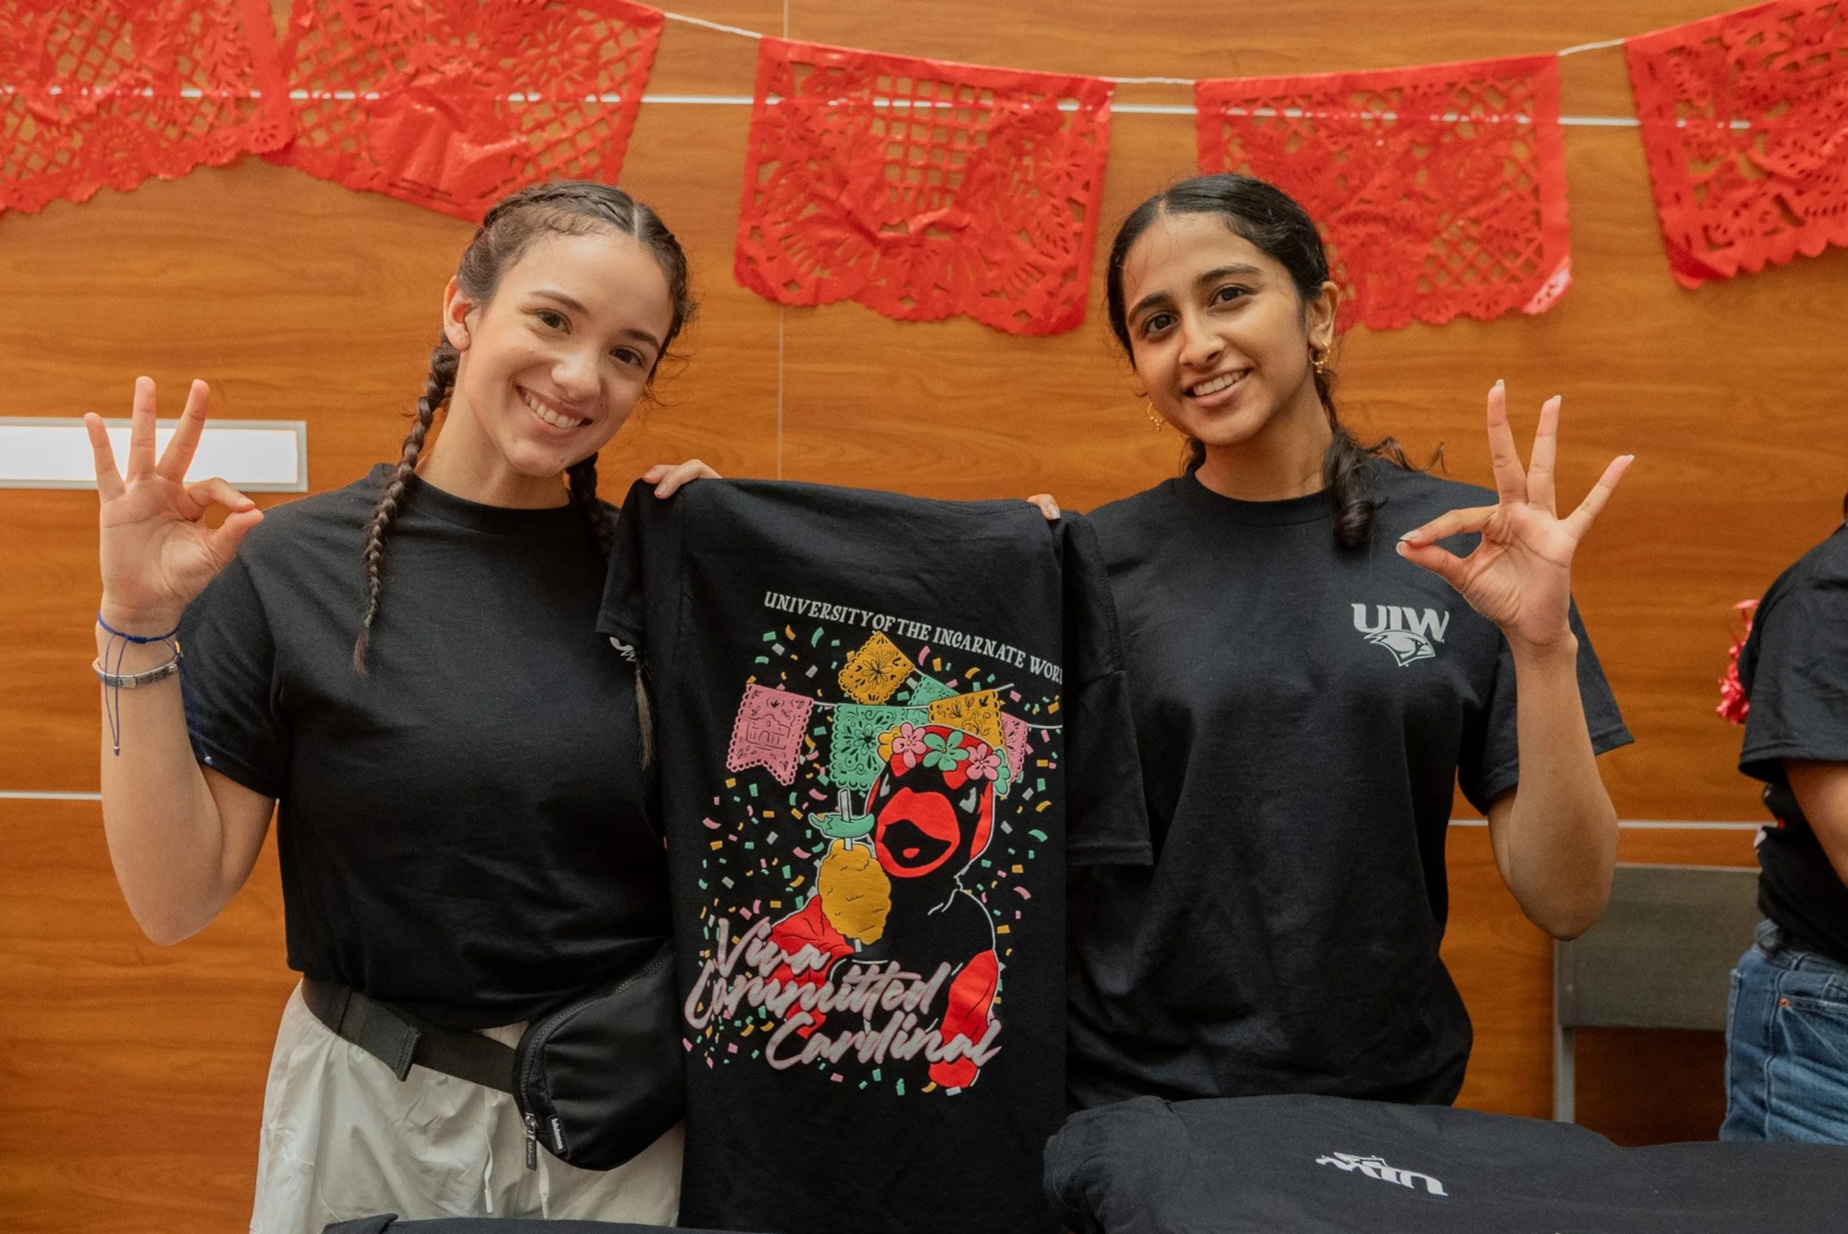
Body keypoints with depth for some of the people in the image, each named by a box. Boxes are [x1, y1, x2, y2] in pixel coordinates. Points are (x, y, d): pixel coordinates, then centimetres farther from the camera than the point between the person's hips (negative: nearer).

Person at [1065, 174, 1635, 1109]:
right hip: (1125, 1097, 0)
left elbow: (1565, 903, -6)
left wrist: (1543, 648, -19)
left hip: (1383, 1095, 1)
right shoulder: (1095, 562, -5)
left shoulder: (1462, 549, -5)